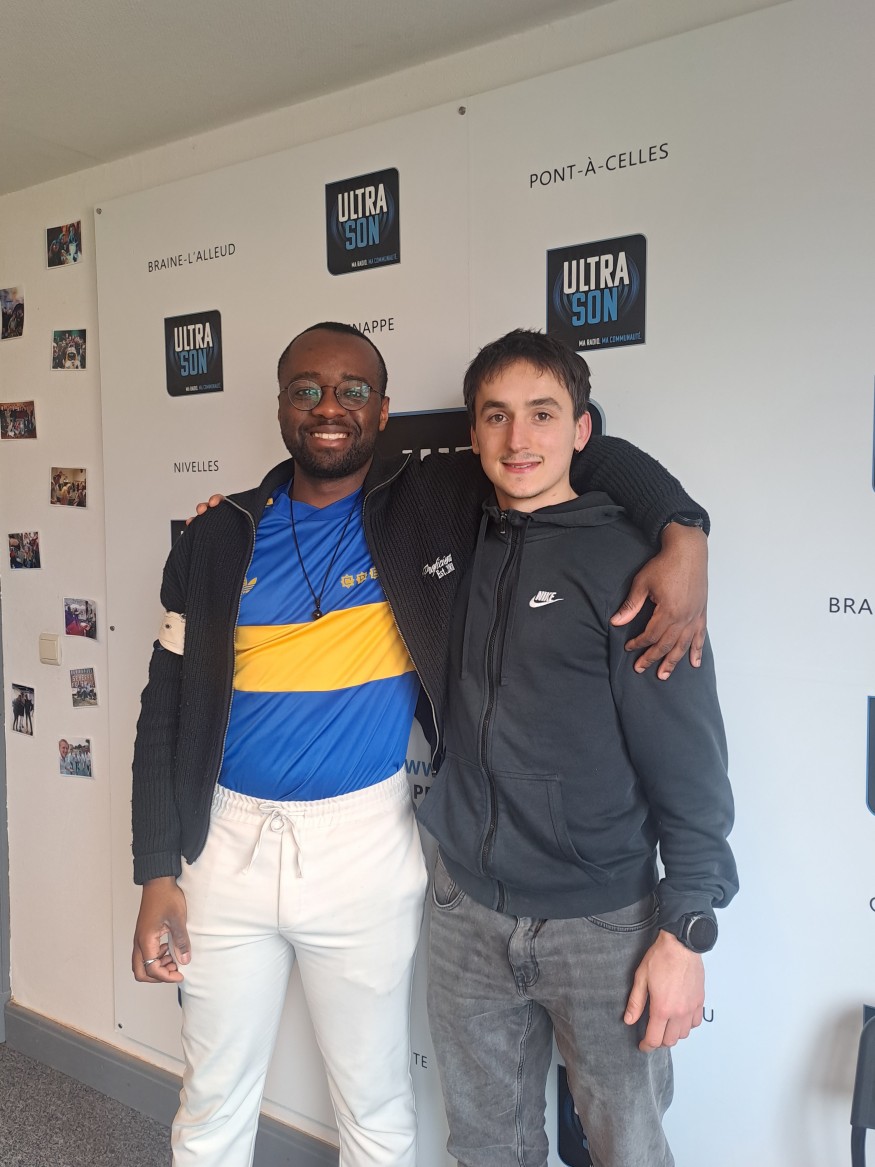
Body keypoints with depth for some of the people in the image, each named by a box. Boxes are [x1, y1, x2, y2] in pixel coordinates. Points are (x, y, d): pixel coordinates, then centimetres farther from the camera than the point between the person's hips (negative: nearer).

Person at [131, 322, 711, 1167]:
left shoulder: (431, 504, -5)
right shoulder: (219, 539, 0)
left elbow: (591, 450, -3)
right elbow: (167, 714, 3)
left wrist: (682, 535, -21)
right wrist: (157, 877, 0)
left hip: (365, 845, -1)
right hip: (229, 840, 2)